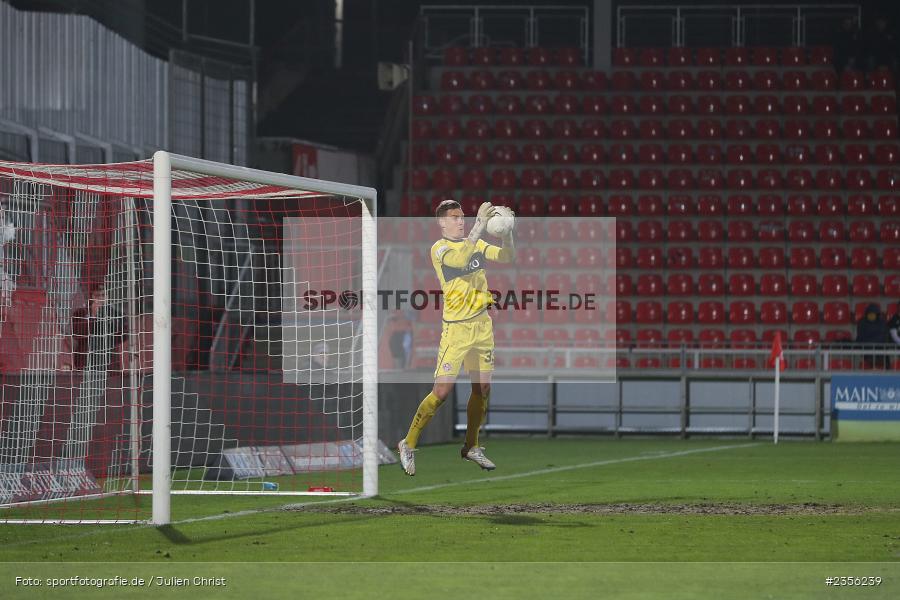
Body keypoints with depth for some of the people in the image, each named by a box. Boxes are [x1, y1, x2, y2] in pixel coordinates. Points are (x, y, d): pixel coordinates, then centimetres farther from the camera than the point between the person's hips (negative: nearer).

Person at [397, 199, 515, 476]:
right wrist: (478, 227, -39)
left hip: (482, 325, 6)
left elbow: (507, 257, -2)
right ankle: (408, 445, 2)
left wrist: (506, 233, -20)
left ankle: (471, 446, 23)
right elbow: (459, 260, -31)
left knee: (482, 388, 8)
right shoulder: (439, 248, -10)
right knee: (442, 391, -9)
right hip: (457, 328, -6)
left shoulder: (475, 244, 8)